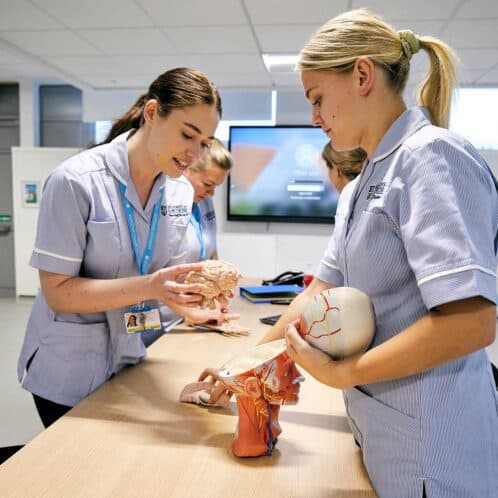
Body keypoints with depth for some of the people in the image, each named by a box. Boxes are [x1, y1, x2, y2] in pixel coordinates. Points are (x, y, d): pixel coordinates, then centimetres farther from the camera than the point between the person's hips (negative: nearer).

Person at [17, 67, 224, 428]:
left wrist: (193, 287, -18)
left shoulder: (182, 191, -4)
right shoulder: (76, 181, -21)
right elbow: (57, 291, -20)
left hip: (129, 359, 6)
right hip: (69, 371, -5)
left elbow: (161, 274, 4)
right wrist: (148, 286, -32)